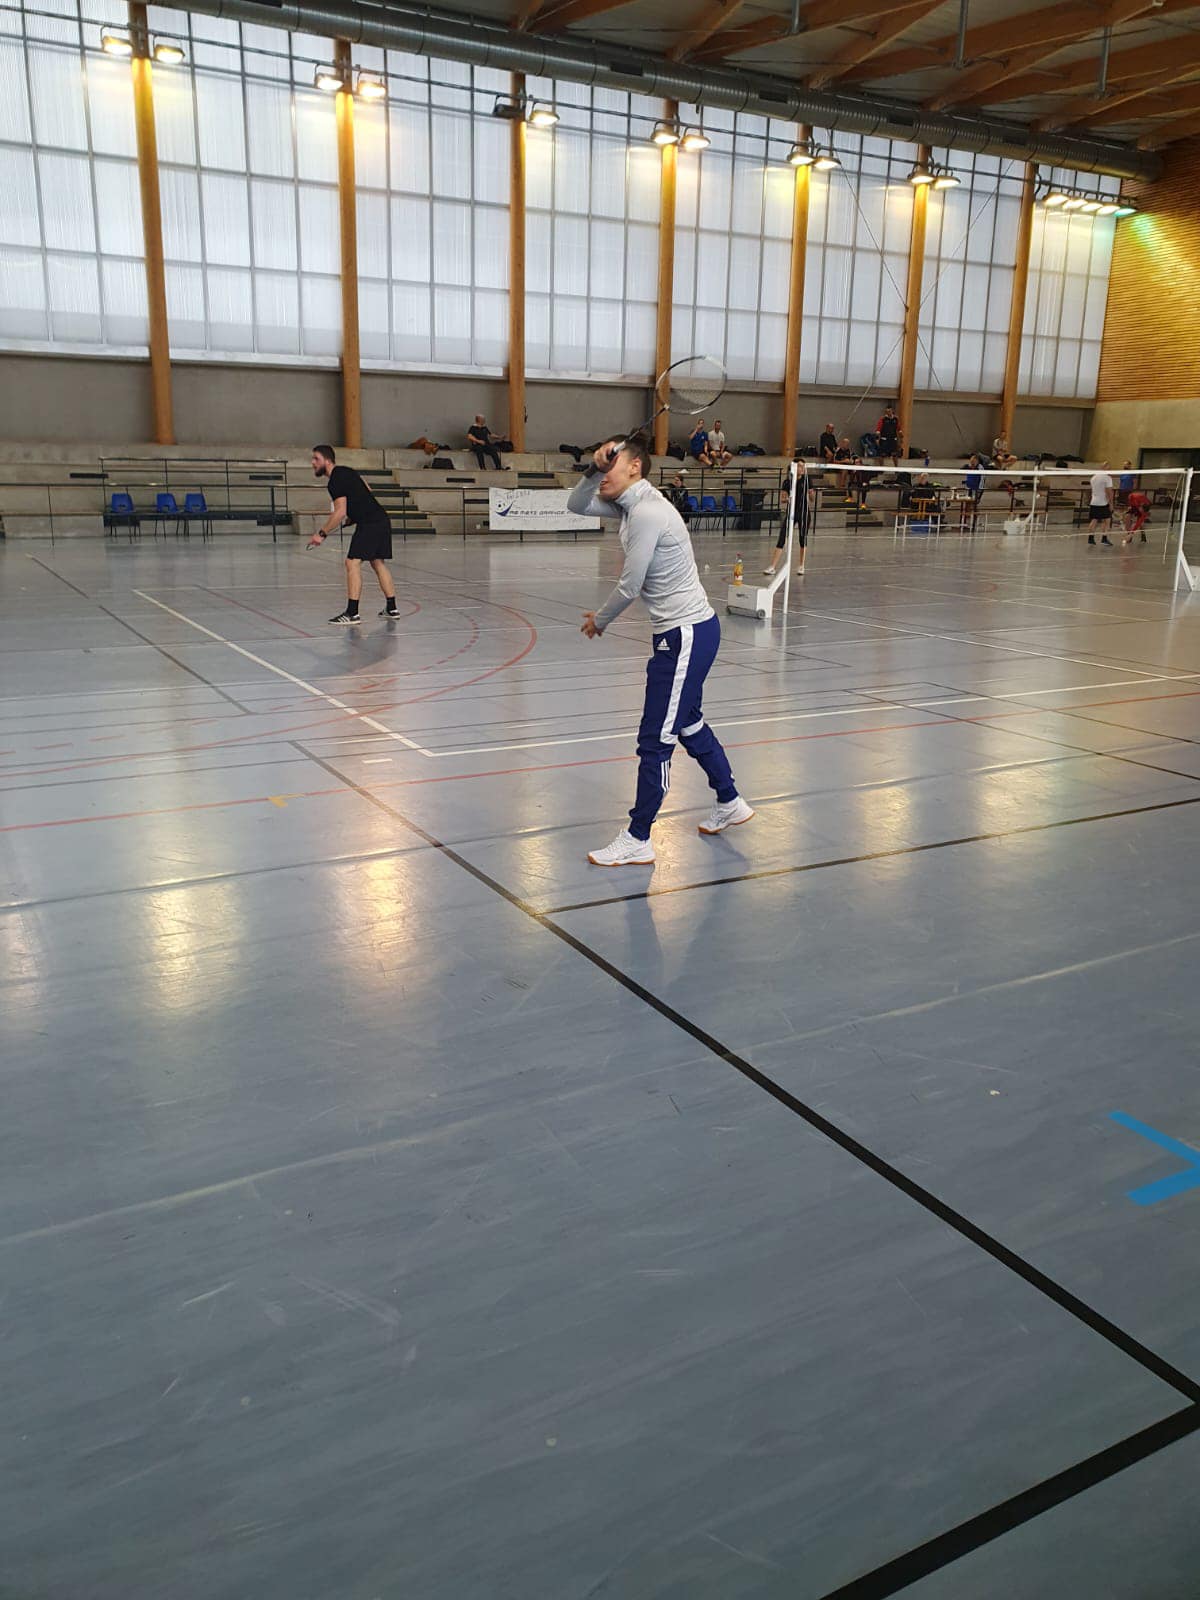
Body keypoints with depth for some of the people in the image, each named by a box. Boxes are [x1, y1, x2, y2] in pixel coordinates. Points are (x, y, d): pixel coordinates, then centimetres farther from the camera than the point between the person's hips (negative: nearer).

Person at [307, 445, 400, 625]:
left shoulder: (335, 481, -13)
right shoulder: (346, 472, 16)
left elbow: (340, 513, -20)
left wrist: (322, 533, -16)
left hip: (369, 523, -10)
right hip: (381, 520, 10)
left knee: (353, 563, -13)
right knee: (377, 563, 16)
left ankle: (352, 613, -18)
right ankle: (391, 608, 20)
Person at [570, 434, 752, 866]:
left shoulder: (647, 513, -20)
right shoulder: (631, 504, 8)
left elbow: (629, 586, -19)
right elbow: (578, 505, 17)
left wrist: (599, 621, -1)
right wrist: (594, 468, -3)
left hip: (687, 635, -11)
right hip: (687, 631, 11)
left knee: (656, 741, -5)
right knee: (688, 723, 24)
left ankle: (637, 841, 4)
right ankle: (729, 803, 41)